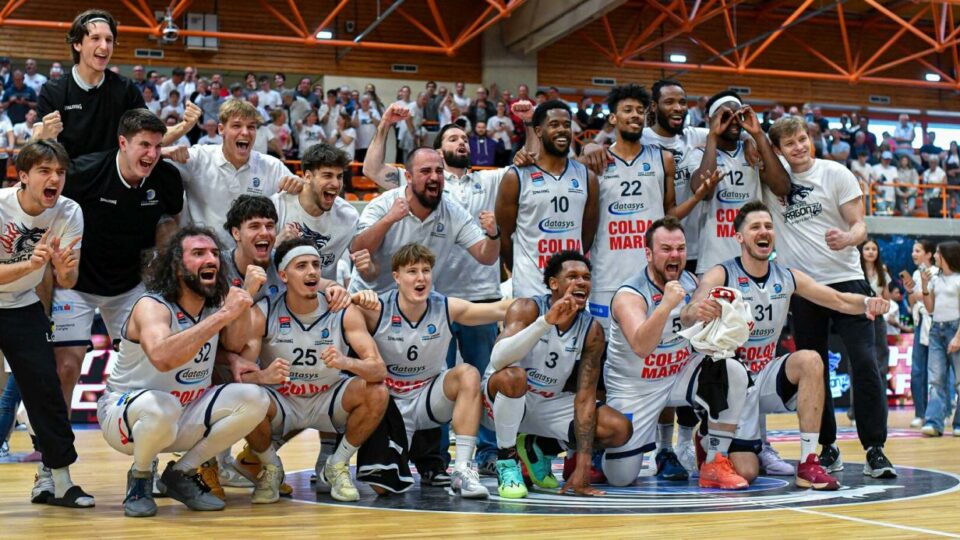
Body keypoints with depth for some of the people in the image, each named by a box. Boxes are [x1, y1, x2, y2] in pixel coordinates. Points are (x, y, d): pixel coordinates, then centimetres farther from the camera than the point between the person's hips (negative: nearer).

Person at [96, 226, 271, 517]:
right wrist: (223, 315, -42)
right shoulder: (152, 306, -24)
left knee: (254, 399, -16)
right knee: (162, 407, -39)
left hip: (187, 415, 6)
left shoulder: (220, 302, -4)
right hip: (124, 415, -6)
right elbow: (162, 357, -44)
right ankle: (140, 478, -6)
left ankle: (182, 474, 2)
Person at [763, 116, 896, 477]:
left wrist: (848, 237, -25)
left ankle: (875, 449, -6)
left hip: (846, 281, -2)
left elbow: (859, 225, -2)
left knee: (864, 363, -11)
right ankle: (827, 448, 15)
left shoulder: (836, 174, 0)